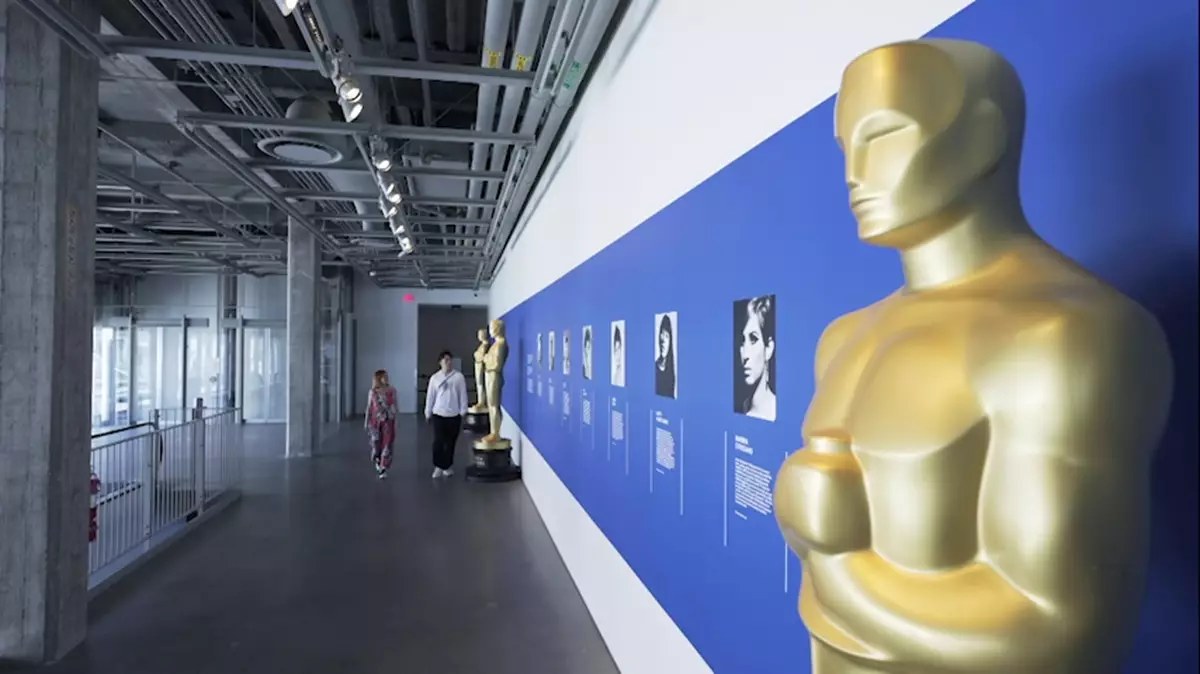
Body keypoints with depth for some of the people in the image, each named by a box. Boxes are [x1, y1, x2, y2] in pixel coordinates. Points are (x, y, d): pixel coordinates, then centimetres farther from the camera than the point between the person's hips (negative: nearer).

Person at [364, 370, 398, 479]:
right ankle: (377, 462, 37)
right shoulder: (372, 392, -1)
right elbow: (369, 407, 4)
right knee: (376, 443, 8)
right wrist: (366, 421, 5)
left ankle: (383, 469, -4)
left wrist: (395, 420, 2)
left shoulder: (392, 391, -1)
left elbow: (395, 406, 4)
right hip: (376, 421, 1)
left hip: (388, 421, 0)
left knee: (387, 444, -6)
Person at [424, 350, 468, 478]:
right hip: (438, 414, 0)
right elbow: (430, 396, 6)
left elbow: (463, 395, 0)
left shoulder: (459, 377, -2)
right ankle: (438, 467, 0)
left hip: (454, 415, 0)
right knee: (438, 441, -9)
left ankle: (448, 466, 25)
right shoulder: (435, 377, 1)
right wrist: (428, 413, 8)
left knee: (450, 442, 10)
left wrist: (462, 412, -1)